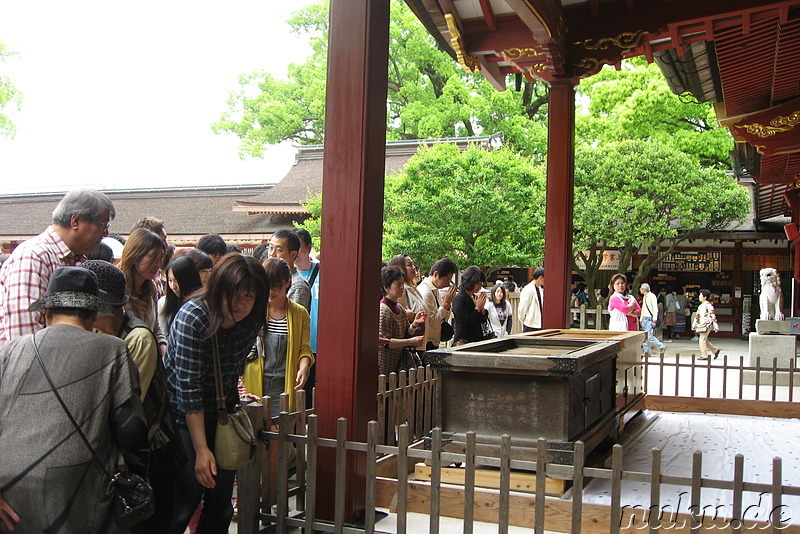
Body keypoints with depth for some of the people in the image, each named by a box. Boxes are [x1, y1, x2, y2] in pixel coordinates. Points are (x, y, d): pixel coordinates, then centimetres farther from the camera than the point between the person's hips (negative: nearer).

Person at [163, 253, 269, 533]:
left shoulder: (251, 322, -6)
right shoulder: (192, 318, -24)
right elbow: (188, 387, -24)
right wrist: (201, 449, -24)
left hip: (221, 415, 5)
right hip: (184, 417, -5)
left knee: (222, 501, 7)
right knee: (186, 500, -5)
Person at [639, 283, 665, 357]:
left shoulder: (652, 296, -8)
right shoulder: (644, 297, 18)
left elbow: (655, 308, -13)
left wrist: (654, 318, -21)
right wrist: (641, 318, 20)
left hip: (650, 318, -9)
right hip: (644, 319, 9)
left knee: (649, 336, -14)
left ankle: (660, 346, 1)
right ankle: (646, 352, 10)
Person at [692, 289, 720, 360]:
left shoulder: (708, 305, -11)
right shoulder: (701, 305, 16)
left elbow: (713, 316, -13)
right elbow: (697, 315, 23)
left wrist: (716, 327, -14)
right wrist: (694, 325, 24)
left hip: (706, 325, -9)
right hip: (701, 325, 9)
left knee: (702, 340, -9)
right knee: (704, 340, 12)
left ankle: (704, 356, -2)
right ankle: (715, 350, 25)